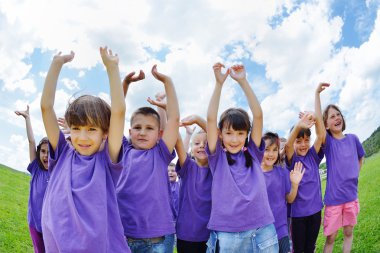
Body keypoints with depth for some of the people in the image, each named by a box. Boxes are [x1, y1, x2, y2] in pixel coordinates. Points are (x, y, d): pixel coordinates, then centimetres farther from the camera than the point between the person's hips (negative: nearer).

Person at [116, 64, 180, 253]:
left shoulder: (160, 154, 0)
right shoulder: (124, 152, 4)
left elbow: (174, 118, -6)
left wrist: (166, 81, -7)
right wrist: (125, 83, -3)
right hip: (124, 235, 2)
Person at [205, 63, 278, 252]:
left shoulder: (253, 154, 7)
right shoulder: (217, 157, 3)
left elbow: (258, 115, -1)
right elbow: (211, 119, -7)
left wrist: (242, 81, -4)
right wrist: (219, 83, -9)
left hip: (262, 231, 2)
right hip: (226, 235, -2)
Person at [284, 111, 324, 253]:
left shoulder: (313, 156, 0)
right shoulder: (292, 159, -9)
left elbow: (320, 136, -15)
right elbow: (288, 145, -30)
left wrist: (316, 119, -35)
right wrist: (298, 126, -49)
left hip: (315, 209, 3)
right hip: (298, 211, -3)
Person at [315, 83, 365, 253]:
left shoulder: (353, 138, 1)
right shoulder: (328, 142, -11)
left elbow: (361, 157, 21)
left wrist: (355, 174, 9)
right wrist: (317, 93, -34)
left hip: (351, 196, 4)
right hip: (334, 197, -4)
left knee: (348, 232, 16)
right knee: (331, 237, 5)